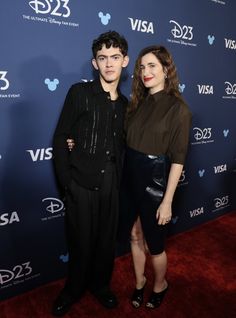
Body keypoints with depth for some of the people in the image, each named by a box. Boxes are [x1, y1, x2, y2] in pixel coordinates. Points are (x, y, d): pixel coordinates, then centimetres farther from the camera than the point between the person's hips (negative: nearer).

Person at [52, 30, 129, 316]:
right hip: (81, 184, -4)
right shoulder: (79, 93, -4)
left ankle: (100, 285, 42)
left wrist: (118, 181, 5)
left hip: (110, 184, 4)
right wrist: (67, 182, -8)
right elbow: (60, 139, -6)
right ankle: (73, 290, 38)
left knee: (107, 239, 16)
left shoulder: (124, 104, 10)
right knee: (81, 241, 10)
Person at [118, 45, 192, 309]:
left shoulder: (178, 108, -11)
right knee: (134, 236, 19)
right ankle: (139, 281, 46)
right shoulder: (138, 102, 6)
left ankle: (160, 285, 44)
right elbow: (125, 142, 5)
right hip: (129, 178, 5)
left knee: (153, 243, 13)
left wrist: (167, 201, -13)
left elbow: (177, 159, -12)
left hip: (155, 180, -5)